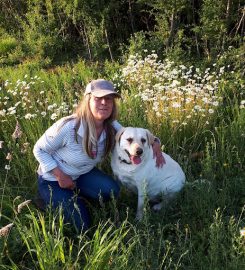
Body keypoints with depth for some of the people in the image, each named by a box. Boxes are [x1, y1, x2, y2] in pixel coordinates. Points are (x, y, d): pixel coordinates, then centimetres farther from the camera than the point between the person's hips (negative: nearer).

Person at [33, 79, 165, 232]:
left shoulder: (112, 127, -17)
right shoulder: (68, 127, -33)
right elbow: (39, 150, -18)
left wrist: (154, 142, -17)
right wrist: (60, 176, -23)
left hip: (82, 174, 5)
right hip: (53, 180, -5)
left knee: (112, 191, -20)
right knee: (82, 226, -12)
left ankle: (75, 196, 8)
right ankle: (55, 202, 16)